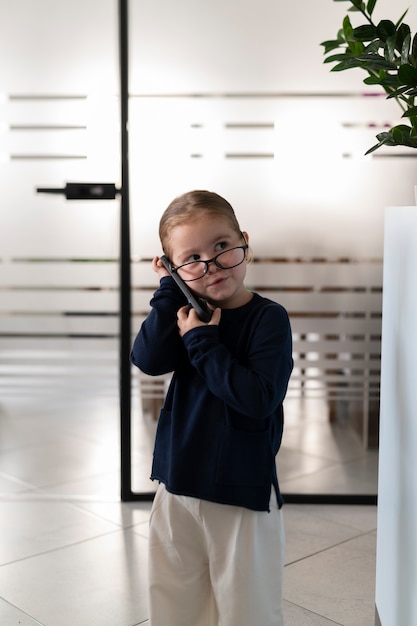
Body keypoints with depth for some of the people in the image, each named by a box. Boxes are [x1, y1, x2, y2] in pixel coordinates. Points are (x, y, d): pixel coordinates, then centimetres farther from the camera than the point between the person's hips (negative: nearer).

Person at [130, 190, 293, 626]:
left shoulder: (269, 318, -13)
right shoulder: (190, 312, 3)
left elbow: (258, 399, -25)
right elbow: (148, 359, -14)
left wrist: (201, 342, -20)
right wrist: (170, 291, -14)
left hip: (244, 495, -5)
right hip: (179, 488, 5)